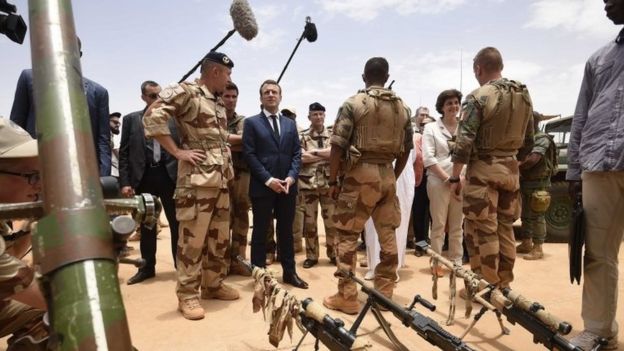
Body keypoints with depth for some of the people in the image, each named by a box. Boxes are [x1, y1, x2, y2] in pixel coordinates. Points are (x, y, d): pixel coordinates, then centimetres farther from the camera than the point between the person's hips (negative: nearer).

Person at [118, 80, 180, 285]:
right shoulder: (131, 119, 8)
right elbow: (124, 153, 5)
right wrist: (124, 182, -3)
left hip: (169, 175, -1)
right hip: (144, 177, 1)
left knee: (176, 223, 4)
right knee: (146, 225, 10)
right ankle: (147, 267, 23)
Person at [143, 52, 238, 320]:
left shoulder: (219, 103, 18)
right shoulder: (184, 92, -7)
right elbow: (152, 117, -17)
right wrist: (177, 152, -16)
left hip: (221, 180, 8)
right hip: (196, 180, -8)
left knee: (220, 238, 13)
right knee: (192, 239, -2)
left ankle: (213, 285, 27)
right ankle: (187, 295, 10)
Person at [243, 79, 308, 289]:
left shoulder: (290, 124, 16)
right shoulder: (251, 123, 2)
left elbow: (297, 153, 9)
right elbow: (249, 154, -7)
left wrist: (291, 177, -7)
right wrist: (268, 179, -15)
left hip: (287, 185, 4)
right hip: (262, 186, -4)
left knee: (286, 230, 12)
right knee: (260, 231, 4)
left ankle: (289, 272, 22)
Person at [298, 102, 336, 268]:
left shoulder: (333, 135, 7)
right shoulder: (302, 136, 3)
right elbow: (301, 157, -12)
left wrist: (314, 152, -11)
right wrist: (326, 155, -10)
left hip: (329, 183, 1)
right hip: (308, 183, -1)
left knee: (331, 220, 6)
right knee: (309, 220, 5)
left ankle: (333, 253, 22)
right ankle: (311, 255, 17)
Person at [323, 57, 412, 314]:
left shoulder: (353, 104, -4)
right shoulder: (402, 107, 10)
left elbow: (338, 146, -9)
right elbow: (406, 148, 13)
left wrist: (333, 180, -2)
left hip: (360, 173, -5)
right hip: (387, 174, 5)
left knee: (347, 236, 3)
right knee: (388, 235, 12)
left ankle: (347, 297, 7)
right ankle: (385, 292, 21)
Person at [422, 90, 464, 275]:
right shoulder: (431, 128, 1)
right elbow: (428, 158, -6)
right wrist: (448, 179, -12)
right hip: (439, 181, -3)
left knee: (457, 226, 11)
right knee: (438, 225, 2)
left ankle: (456, 262, 22)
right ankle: (436, 263, 13)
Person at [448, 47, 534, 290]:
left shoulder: (478, 97, -13)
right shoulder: (524, 95, 10)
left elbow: (464, 142, -17)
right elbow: (528, 141, 15)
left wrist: (454, 177, -10)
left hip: (484, 170, -7)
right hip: (511, 170, 7)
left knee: (482, 229, 1)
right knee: (505, 227, 15)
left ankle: (487, 285, 8)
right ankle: (504, 284, 24)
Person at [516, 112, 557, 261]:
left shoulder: (542, 139, -12)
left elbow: (532, 160, -24)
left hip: (538, 184, -9)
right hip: (526, 183, 9)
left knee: (536, 216, -6)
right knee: (525, 215, 13)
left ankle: (538, 248, -1)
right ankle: (526, 244, 22)